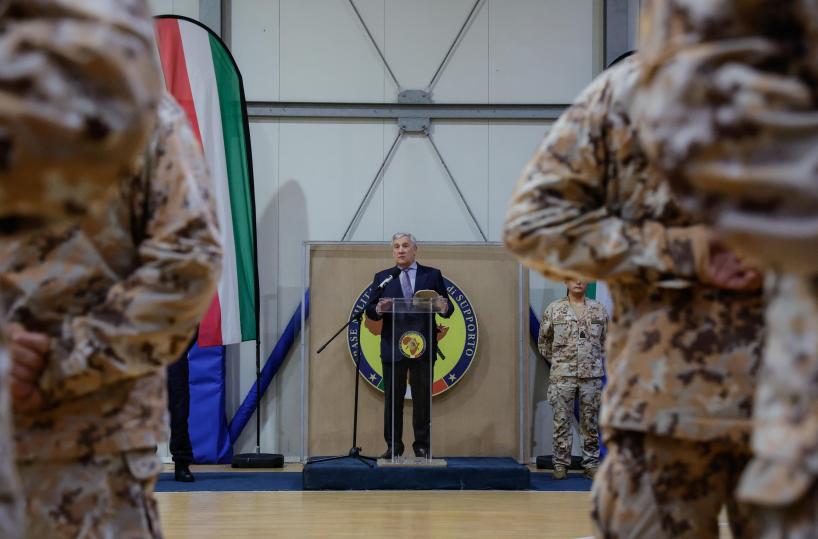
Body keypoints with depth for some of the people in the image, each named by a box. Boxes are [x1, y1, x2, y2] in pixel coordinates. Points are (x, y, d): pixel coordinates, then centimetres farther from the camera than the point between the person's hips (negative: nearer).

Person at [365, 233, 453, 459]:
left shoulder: (432, 275, 8)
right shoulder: (382, 278, 10)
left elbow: (448, 307, 4)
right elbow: (370, 311, 4)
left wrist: (444, 308, -20)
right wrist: (379, 309, -19)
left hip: (423, 347, 0)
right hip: (393, 348, 0)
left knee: (423, 400, 3)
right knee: (393, 399, 2)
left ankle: (422, 447, 9)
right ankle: (393, 446, 9)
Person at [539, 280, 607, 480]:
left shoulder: (599, 309, 5)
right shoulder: (554, 309, 2)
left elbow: (605, 339, 15)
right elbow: (543, 340, 11)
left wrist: (595, 361, 11)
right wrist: (555, 361, 10)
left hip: (592, 375, 1)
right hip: (562, 376, -1)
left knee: (591, 422, 6)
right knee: (561, 421, 1)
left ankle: (591, 464, 13)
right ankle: (561, 464, 9)